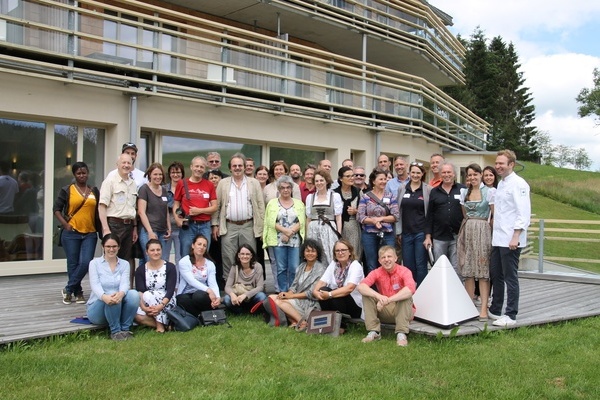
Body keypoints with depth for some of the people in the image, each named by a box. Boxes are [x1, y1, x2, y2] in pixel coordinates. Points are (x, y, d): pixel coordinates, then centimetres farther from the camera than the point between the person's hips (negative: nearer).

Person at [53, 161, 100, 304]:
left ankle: (68, 290, 9)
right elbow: (56, 209, 2)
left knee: (86, 263, -9)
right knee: (73, 264, 5)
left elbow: (99, 211, 14)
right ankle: (78, 293, 21)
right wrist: (66, 225, -7)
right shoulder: (67, 190, 2)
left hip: (90, 234, 2)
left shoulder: (94, 191, 10)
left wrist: (100, 228, 4)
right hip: (71, 233, -2)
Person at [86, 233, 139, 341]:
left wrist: (121, 294, -37)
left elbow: (125, 283, -11)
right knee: (111, 295, -34)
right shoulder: (95, 263, 0)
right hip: (97, 310, -2)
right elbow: (95, 285, -16)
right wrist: (104, 297, -40)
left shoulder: (125, 264, 7)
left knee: (134, 294, -28)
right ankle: (115, 331, -21)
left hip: (119, 308, 2)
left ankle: (125, 329, -16)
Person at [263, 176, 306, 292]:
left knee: (294, 268, -3)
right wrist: (285, 230, -15)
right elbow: (271, 222, -2)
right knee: (281, 268, 2)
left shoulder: (298, 203, 10)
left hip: (295, 240, 1)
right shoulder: (272, 203, 7)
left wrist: (289, 234, -11)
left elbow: (301, 222, 1)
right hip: (278, 241, 0)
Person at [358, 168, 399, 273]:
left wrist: (380, 218, -11)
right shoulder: (365, 197, 4)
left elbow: (396, 216, -1)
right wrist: (373, 221, -17)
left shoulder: (391, 196, 6)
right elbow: (360, 217, -3)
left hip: (387, 235, 1)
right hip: (369, 235, 0)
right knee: (371, 267, 6)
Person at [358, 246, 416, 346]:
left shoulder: (404, 271, -15)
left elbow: (410, 289, -36)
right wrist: (379, 296, -42)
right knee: (367, 295, -18)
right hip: (384, 312, 3)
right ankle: (374, 332, -17)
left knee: (406, 296, -31)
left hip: (401, 311, -3)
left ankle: (401, 334, -29)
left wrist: (388, 300, -43)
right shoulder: (376, 273, -6)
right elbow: (361, 286, -23)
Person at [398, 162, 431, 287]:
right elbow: (398, 211, 10)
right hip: (406, 232, 3)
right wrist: (398, 231, 6)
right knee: (407, 265, 8)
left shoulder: (428, 189, -2)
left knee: (421, 265, 1)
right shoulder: (402, 189, 7)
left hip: (421, 232, -3)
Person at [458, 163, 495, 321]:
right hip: (466, 231, 4)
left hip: (482, 231, -4)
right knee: (467, 270, 5)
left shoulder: (489, 192, -2)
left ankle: (484, 308, -4)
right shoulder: (464, 192, 11)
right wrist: (467, 227, 13)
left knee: (483, 271, -6)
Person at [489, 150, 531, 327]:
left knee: (510, 278, -1)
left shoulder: (518, 184, -11)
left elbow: (524, 213, -16)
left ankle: (510, 316, 8)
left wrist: (516, 236, -21)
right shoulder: (501, 184, 15)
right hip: (498, 239, 9)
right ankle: (495, 310, 27)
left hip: (511, 240, -9)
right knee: (495, 275, 15)